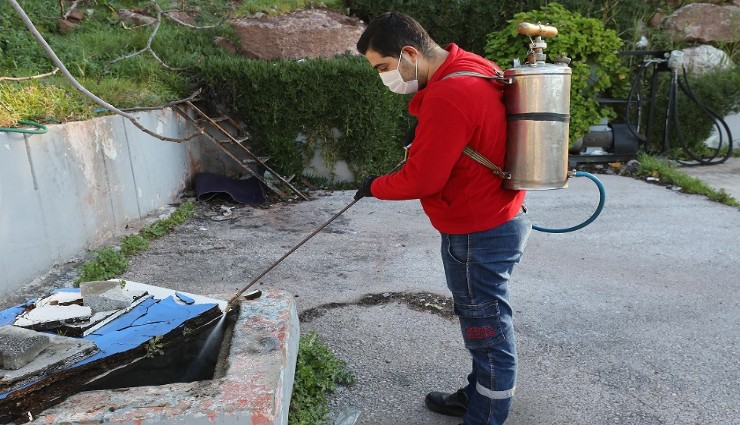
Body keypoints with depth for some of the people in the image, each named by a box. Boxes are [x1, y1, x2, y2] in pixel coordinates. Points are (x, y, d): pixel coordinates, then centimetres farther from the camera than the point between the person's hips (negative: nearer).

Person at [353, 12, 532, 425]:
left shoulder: (448, 96, -26)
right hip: (497, 221, 10)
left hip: (478, 237, -10)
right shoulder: (471, 69, 7)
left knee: (488, 330, 6)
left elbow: (421, 179, -22)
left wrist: (377, 186, -5)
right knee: (486, 323, 23)